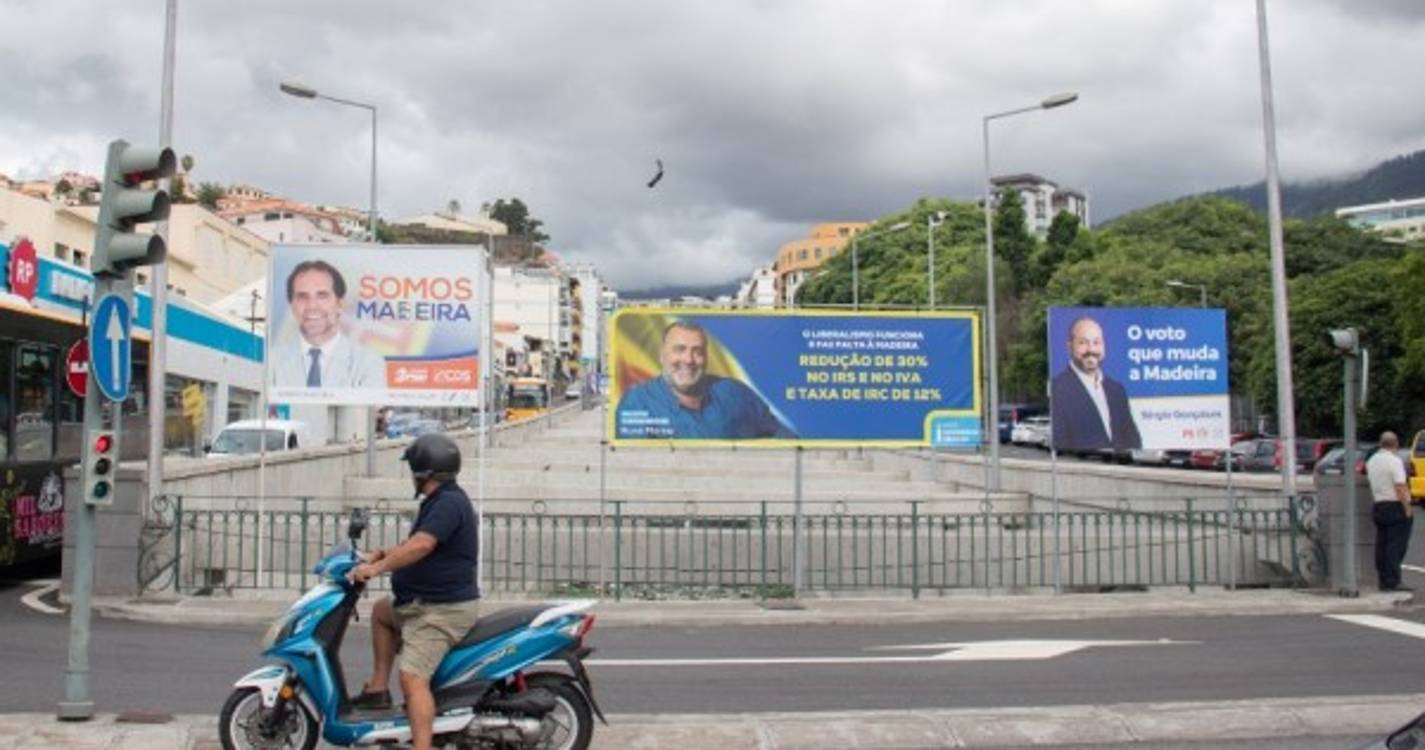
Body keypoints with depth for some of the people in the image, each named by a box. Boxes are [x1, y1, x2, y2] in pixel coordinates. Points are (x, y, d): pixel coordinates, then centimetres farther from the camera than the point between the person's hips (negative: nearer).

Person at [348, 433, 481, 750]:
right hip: (424, 601, 11)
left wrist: (376, 568, -28)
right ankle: (378, 688, 28)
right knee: (382, 610, 30)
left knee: (413, 677, -21)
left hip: (444, 610, -11)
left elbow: (420, 546, -30)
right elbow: (414, 543, 25)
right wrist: (381, 555, 14)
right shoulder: (439, 501, 15)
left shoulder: (449, 503, -19)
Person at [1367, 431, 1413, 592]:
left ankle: (1383, 581, 13)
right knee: (1396, 545, -4)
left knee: (1382, 545, 9)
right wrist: (1408, 509, -15)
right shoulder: (1395, 461, -13)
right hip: (1395, 507, -7)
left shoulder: (1371, 461, 11)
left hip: (1378, 506, 7)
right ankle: (1392, 582, -6)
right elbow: (1400, 488, -17)